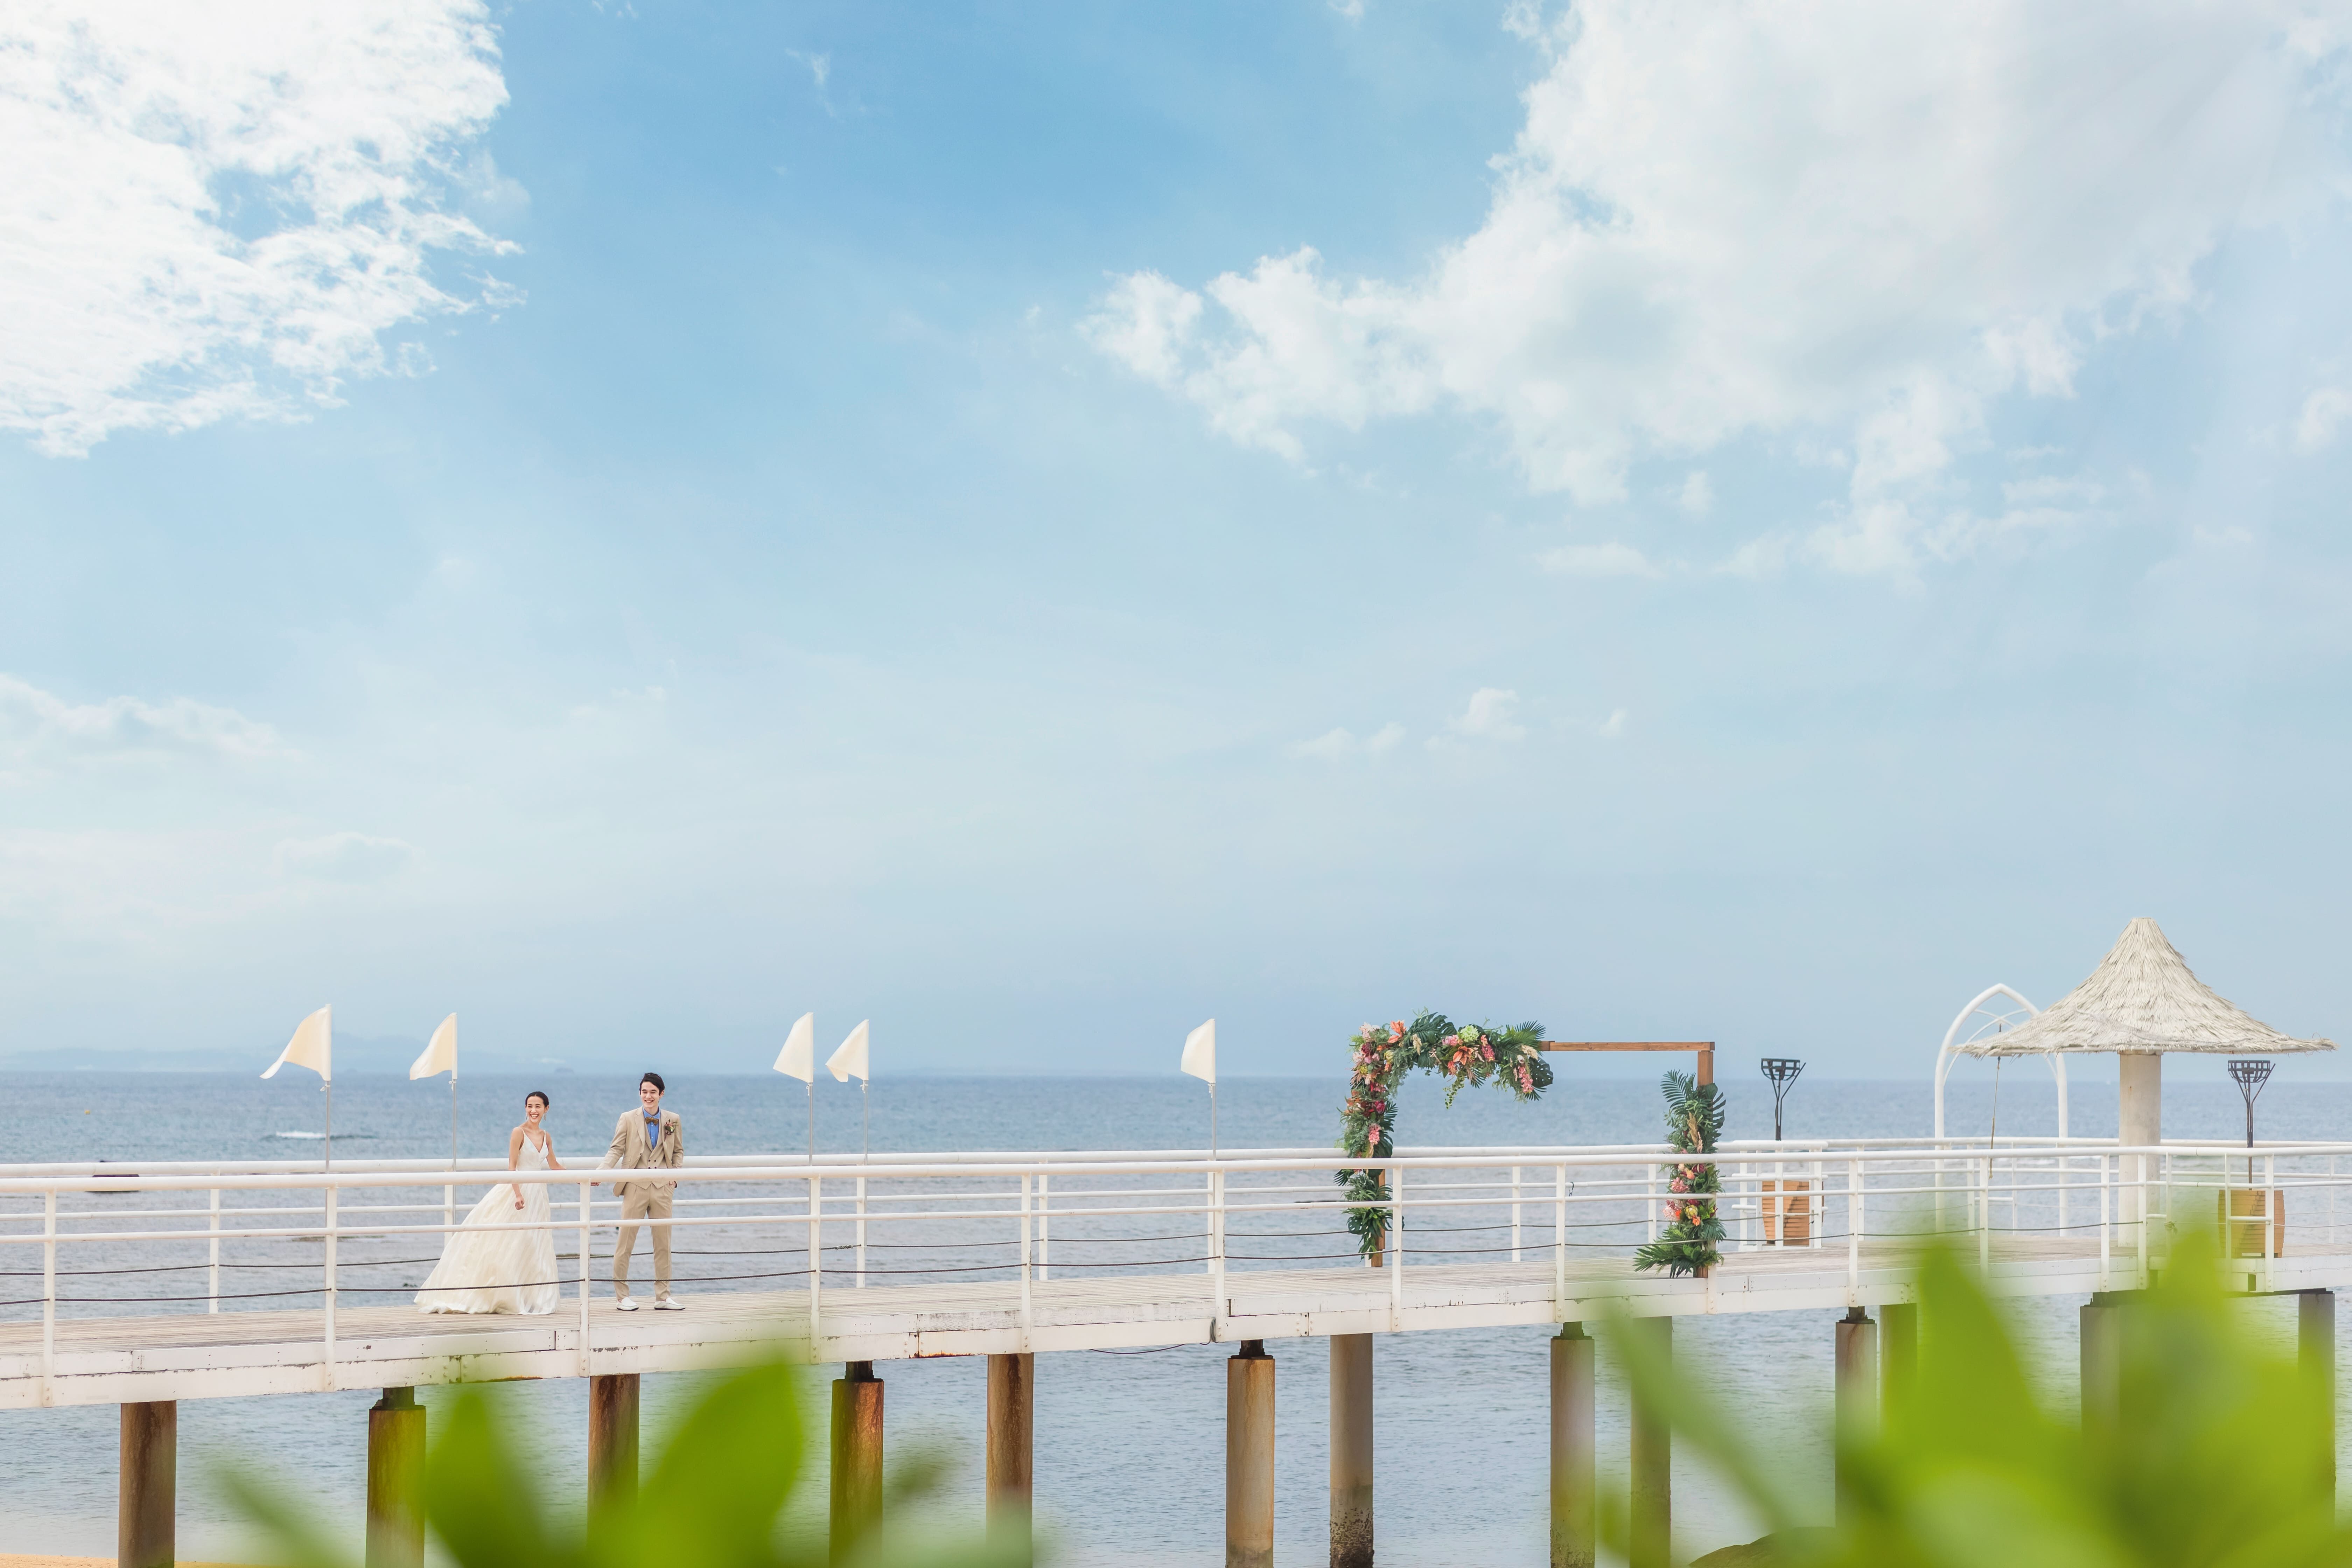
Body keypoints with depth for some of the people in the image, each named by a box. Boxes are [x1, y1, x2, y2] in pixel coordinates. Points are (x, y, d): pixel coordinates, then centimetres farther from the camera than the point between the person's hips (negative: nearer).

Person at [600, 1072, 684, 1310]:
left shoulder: (672, 1120, 7)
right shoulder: (628, 1119, 0)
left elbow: (679, 1151, 17)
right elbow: (616, 1150, -5)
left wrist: (674, 1173, 2)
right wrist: (599, 1173, -18)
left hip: (663, 1188, 3)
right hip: (635, 1187, -3)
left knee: (663, 1244, 6)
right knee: (625, 1243, 0)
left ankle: (663, 1297, 13)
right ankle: (622, 1296, 8)